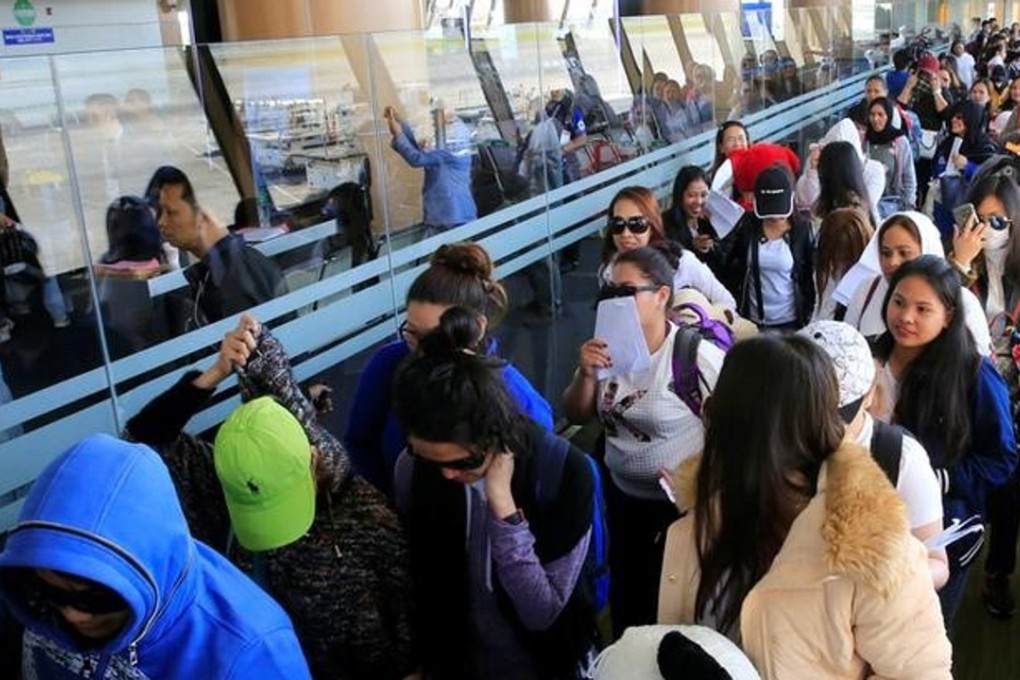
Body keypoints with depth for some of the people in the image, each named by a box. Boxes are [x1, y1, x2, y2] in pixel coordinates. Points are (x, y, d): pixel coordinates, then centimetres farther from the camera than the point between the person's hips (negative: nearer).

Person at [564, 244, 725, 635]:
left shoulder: (696, 356, -22)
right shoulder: (609, 348, -4)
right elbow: (577, 416, 2)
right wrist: (586, 375, -16)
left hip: (679, 503, -6)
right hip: (621, 496, 6)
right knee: (624, 594, 23)